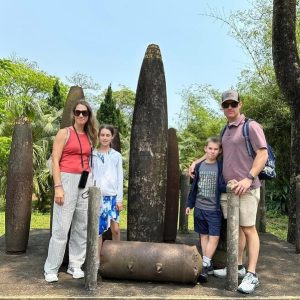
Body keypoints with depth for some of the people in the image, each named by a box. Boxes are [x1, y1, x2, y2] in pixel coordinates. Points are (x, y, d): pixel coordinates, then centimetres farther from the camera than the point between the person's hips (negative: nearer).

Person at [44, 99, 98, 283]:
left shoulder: (89, 137, 14)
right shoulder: (64, 133, -1)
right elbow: (55, 161, -7)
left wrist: (91, 184, 11)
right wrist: (58, 186, -16)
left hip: (86, 182, 5)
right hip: (67, 180, -5)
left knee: (82, 226, 8)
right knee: (61, 226, -5)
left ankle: (75, 265, 21)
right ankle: (51, 269, 8)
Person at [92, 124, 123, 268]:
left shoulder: (116, 156, 6)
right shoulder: (93, 155, 6)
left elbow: (120, 178, 4)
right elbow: (89, 176, 5)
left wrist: (120, 198, -1)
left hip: (113, 196, 0)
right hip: (97, 196, 0)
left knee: (115, 228, -4)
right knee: (98, 229, 3)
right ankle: (97, 261, 12)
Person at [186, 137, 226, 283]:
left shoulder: (221, 167, -3)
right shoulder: (199, 166, 7)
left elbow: (222, 186, -7)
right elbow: (194, 186, 12)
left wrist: (229, 185, -29)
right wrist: (189, 204, 12)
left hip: (214, 208, -3)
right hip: (199, 207, 4)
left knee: (214, 236, -9)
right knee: (203, 235, 9)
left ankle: (204, 265, -5)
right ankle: (208, 265, 20)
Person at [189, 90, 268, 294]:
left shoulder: (251, 126, -4)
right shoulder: (226, 131, 17)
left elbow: (263, 155, -11)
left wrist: (249, 178, -20)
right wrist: (196, 162, 21)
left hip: (246, 188, -7)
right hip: (228, 187, 7)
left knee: (248, 229, -3)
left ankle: (252, 275, 4)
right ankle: (237, 267, 22)